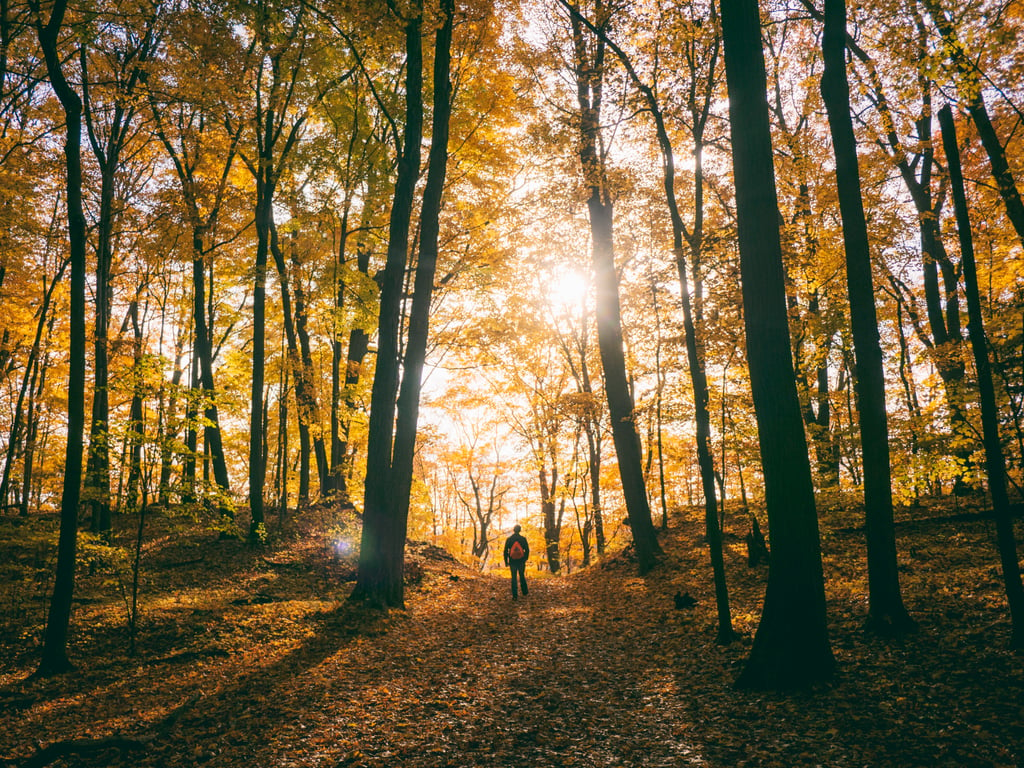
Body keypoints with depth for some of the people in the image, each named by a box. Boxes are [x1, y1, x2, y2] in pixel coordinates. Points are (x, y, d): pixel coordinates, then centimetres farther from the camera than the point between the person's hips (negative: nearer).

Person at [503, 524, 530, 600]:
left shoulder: (509, 539, -3)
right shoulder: (523, 539, -4)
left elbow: (506, 551, -1)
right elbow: (527, 550, 0)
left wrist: (506, 561, 7)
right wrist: (526, 558, 14)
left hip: (512, 561, 0)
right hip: (521, 561, 1)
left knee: (514, 577, 3)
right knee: (522, 576, 16)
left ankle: (515, 596, 0)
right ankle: (525, 592, 24)